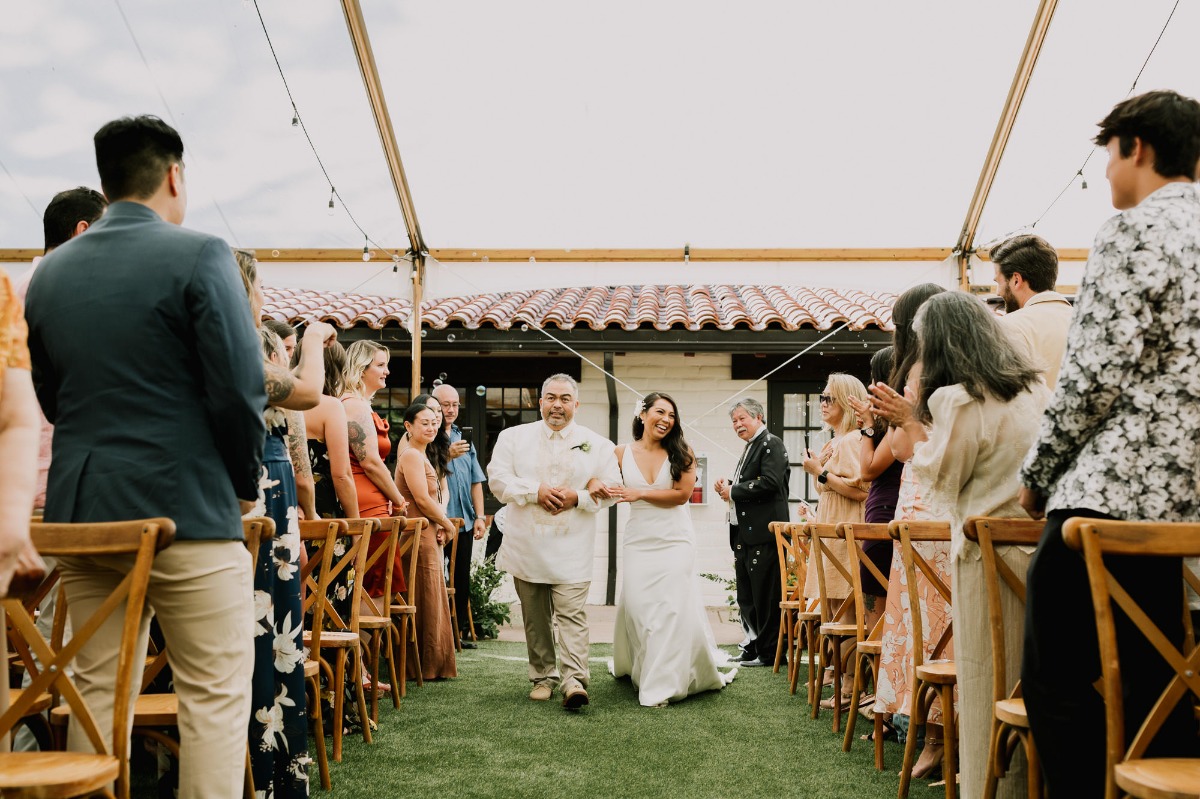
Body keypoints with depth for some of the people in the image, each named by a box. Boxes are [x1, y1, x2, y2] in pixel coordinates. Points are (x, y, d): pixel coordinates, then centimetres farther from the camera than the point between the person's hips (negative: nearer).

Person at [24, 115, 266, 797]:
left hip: (79, 511, 6)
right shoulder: (201, 255, -8)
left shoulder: (51, 271, 11)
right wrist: (246, 485, 0)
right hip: (187, 510, -6)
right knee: (216, 695, 1)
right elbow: (240, 390, -13)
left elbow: (50, 397, 17)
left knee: (97, 691, 13)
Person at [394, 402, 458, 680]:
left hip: (428, 535, 10)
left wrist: (440, 526, 2)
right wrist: (447, 525, -6)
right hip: (418, 536, -10)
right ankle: (423, 666, 4)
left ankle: (431, 665, 20)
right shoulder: (411, 455, -12)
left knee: (432, 602, 13)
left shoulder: (421, 456, 19)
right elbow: (422, 499, -18)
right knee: (424, 602, -4)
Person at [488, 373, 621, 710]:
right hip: (526, 546, 2)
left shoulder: (597, 445, 7)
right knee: (535, 618, 9)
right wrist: (536, 492, -14)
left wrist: (577, 497, -12)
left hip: (572, 548, -2)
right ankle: (543, 677, 19)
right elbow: (498, 479, -1)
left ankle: (574, 681, -13)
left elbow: (610, 489, 4)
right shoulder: (513, 437, 8)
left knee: (572, 615, -11)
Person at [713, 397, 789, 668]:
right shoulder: (749, 448, 21)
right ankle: (753, 646, 24)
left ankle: (768, 653, 4)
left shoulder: (771, 444, -8)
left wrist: (733, 491, -14)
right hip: (743, 534, 10)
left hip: (763, 534, -10)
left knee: (765, 596, -3)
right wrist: (727, 487, 5)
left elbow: (769, 483, -22)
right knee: (746, 597, 15)